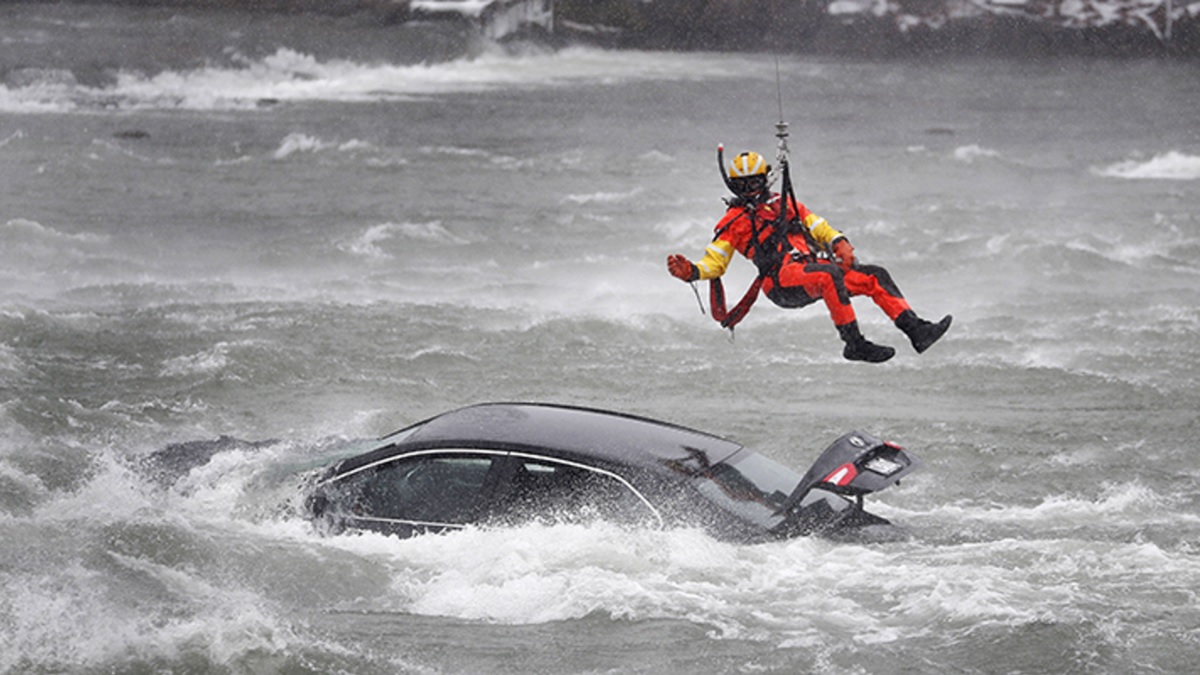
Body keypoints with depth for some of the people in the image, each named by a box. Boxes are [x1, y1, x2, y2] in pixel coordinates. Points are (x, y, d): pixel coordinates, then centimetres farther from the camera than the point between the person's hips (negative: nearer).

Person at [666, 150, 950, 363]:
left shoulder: (785, 204, 27)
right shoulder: (733, 222, 12)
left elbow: (818, 227, 26)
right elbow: (714, 263, 9)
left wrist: (839, 243, 4)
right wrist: (690, 271, -13)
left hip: (812, 267, 7)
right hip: (781, 282, -7)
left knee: (874, 277, -7)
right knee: (829, 275, -37)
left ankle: (915, 329, -14)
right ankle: (854, 343, -41)